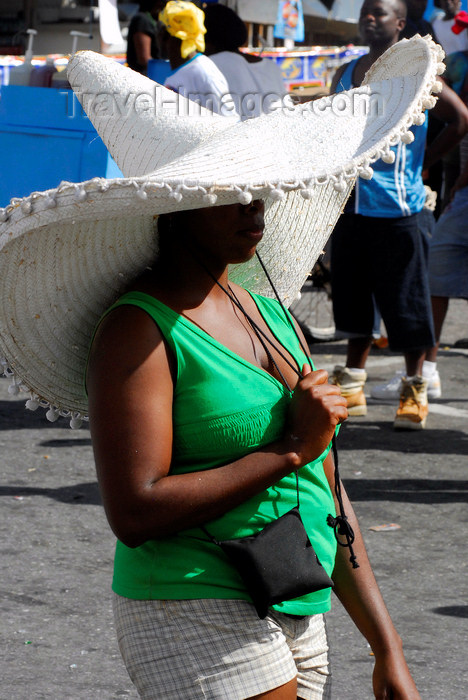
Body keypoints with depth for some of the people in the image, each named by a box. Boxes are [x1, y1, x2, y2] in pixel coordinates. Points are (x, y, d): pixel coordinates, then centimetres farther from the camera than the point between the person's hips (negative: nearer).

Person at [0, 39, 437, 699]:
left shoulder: (269, 310, 12)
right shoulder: (140, 328, -11)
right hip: (197, 623, -7)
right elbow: (135, 513, -20)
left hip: (298, 619, 7)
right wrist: (290, 449, -16)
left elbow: (327, 498, 15)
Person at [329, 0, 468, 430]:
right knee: (354, 298, 11)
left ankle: (415, 391, 8)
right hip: (351, 204, 6)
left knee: (405, 302, -1)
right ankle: (352, 388, 19)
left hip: (396, 205, -6)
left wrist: (421, 162, -3)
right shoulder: (346, 74, 13)